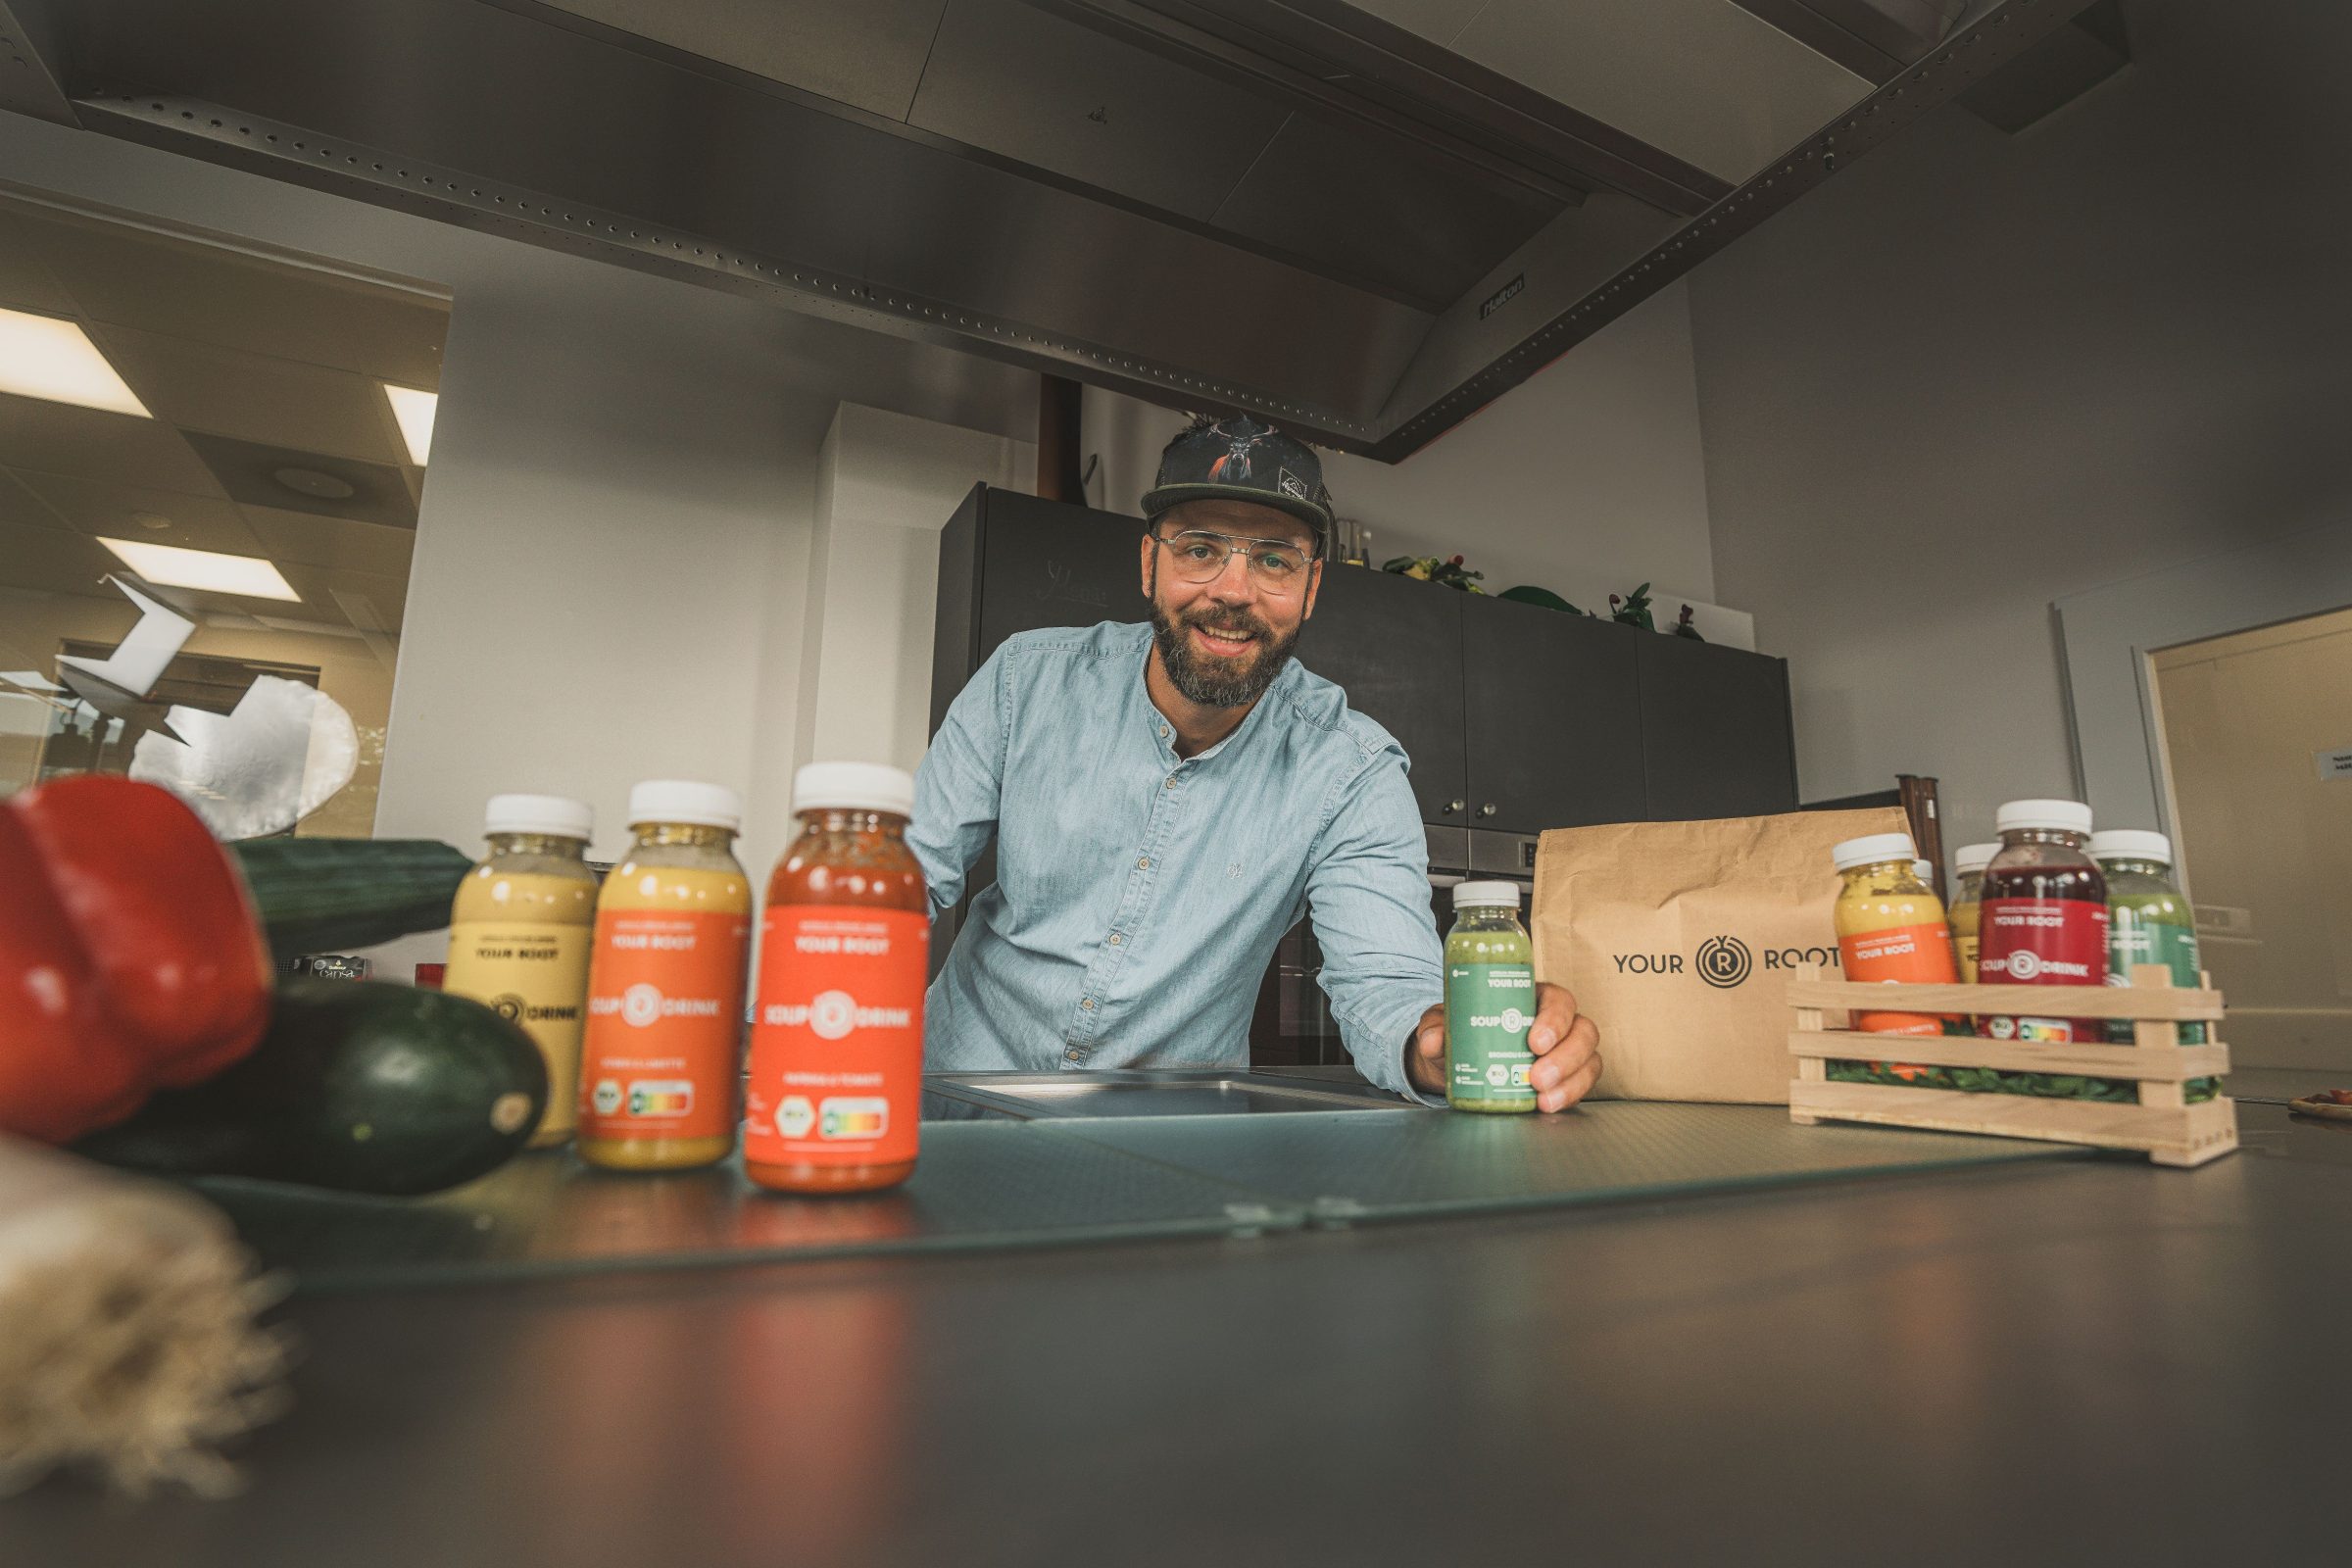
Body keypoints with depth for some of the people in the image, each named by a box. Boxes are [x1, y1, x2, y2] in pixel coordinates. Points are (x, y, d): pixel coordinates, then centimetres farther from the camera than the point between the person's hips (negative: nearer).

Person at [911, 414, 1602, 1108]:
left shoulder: (1351, 772, -11)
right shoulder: (1027, 679, -7)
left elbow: (1385, 986, -17)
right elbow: (915, 868, -4)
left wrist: (1438, 1045, -40)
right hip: (967, 1076, -2)